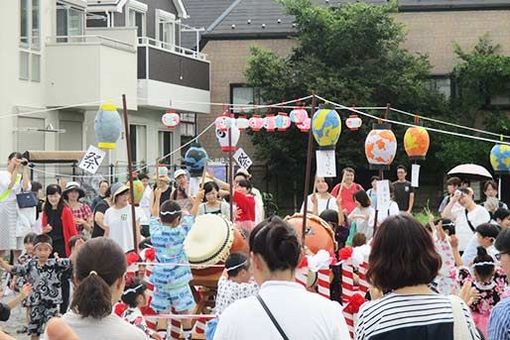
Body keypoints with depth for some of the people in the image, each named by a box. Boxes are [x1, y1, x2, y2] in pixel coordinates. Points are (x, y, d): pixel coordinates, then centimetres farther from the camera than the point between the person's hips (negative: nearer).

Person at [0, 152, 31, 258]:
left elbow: (26, 187, -8)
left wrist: (25, 168, -4)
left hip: (17, 210, 3)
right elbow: (9, 185, -14)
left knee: (18, 246, -1)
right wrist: (16, 169, -12)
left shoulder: (21, 176, 11)